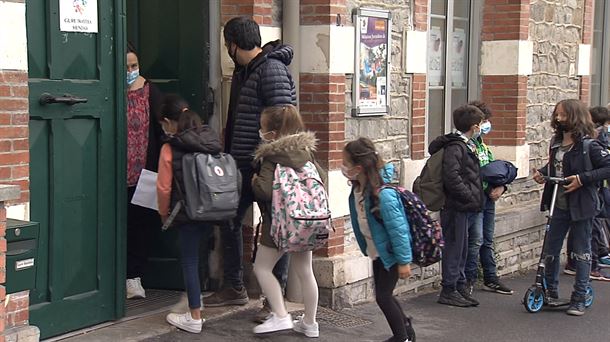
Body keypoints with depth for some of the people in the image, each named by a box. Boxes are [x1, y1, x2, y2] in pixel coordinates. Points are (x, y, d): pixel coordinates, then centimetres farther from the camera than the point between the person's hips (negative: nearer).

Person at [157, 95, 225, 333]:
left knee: (189, 261, 3)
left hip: (188, 213, -5)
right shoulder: (212, 140, 4)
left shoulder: (170, 149, -11)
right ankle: (195, 302, 30)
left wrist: (164, 213, 7)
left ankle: (194, 317, 8)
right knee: (195, 257, 22)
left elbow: (164, 187, -8)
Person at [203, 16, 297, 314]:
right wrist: (229, 154, 20)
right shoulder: (242, 71, 13)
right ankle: (234, 288, 27)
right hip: (242, 164, 9)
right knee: (229, 221, 14)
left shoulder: (272, 69, -15)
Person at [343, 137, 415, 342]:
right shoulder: (359, 188, -7)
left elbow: (397, 228, -26)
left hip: (390, 252, -8)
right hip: (377, 252, 8)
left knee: (383, 296, -2)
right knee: (384, 294, 16)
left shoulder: (383, 195, -30)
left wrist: (404, 261, -21)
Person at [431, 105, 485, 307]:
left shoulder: (468, 146, 15)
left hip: (467, 208, 10)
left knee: (462, 250, 15)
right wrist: (469, 196, -19)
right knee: (454, 248, -3)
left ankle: (460, 287, 23)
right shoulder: (455, 148, -16)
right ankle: (448, 291, 5)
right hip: (457, 207, -10)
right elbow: (452, 177, -25)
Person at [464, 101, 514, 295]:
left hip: (489, 198, 9)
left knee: (488, 240, 14)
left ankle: (490, 279, 21)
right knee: (476, 239, -10)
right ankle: (469, 279, -1)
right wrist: (489, 189, -19)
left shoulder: (482, 144, 17)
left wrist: (500, 186, 2)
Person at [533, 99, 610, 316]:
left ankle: (579, 299, 12)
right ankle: (551, 291, 29)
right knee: (551, 250, 12)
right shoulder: (556, 142, 6)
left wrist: (582, 179, -24)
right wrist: (541, 173, 2)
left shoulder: (588, 145, -15)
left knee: (581, 253, 4)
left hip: (581, 206, -6)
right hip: (560, 206, 7)